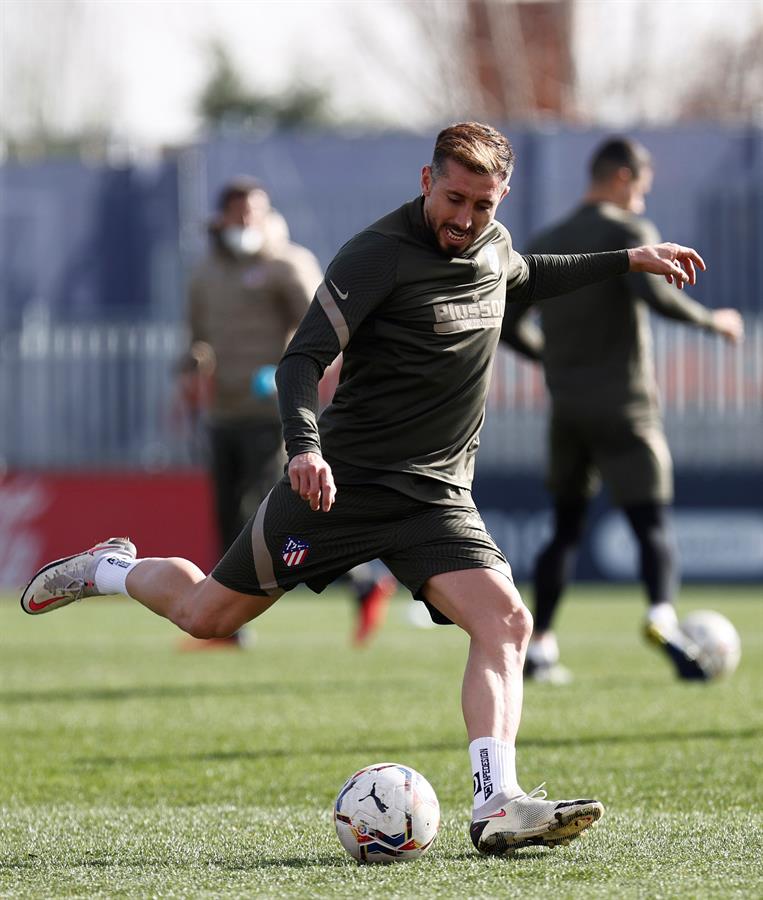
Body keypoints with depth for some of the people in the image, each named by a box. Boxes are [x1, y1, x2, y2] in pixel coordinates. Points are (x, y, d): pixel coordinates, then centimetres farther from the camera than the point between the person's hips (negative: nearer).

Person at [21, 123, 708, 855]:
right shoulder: (377, 255, -16)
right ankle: (109, 570, 37)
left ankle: (497, 808, -27)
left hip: (435, 495, 5)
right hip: (340, 483, -5)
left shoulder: (492, 246, 6)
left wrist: (627, 261, 30)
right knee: (207, 614, 4)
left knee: (505, 621, -19)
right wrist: (305, 446, -39)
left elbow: (525, 278, 33)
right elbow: (303, 358, -22)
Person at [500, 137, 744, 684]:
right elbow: (653, 293, -23)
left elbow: (507, 325, 16)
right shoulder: (628, 231, -5)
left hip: (567, 408, 6)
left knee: (566, 529, 16)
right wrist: (711, 320, -10)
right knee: (652, 525, -7)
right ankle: (663, 616, -34)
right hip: (623, 407, -6)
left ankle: (538, 646, 11)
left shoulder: (545, 245, 14)